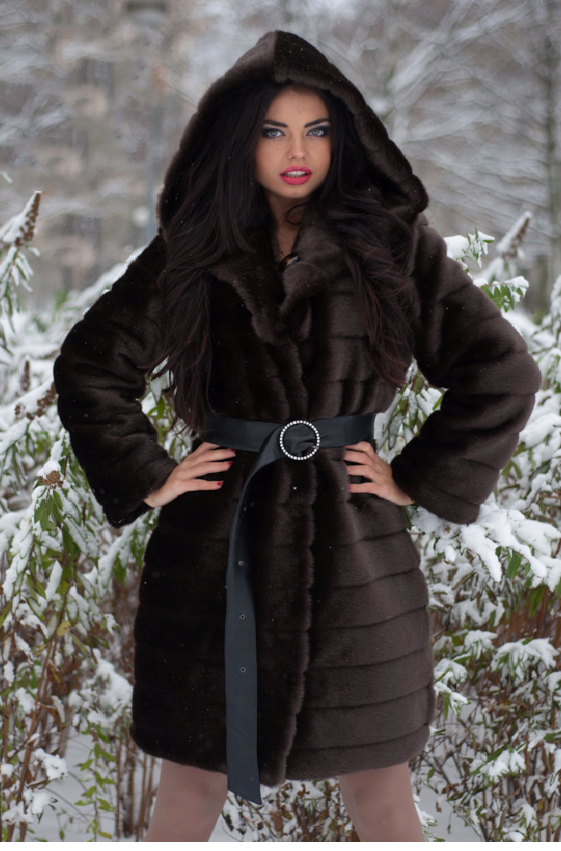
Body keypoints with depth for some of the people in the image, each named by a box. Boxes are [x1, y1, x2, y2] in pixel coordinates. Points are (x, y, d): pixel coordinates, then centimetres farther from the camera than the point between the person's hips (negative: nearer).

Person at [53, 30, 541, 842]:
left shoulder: (396, 244, 0)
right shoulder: (193, 251, 4)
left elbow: (503, 373, -1)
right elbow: (88, 368, 10)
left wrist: (417, 479, -3)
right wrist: (149, 479, 2)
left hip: (353, 552, -1)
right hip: (216, 552, 1)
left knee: (378, 787, 8)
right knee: (193, 780, 10)